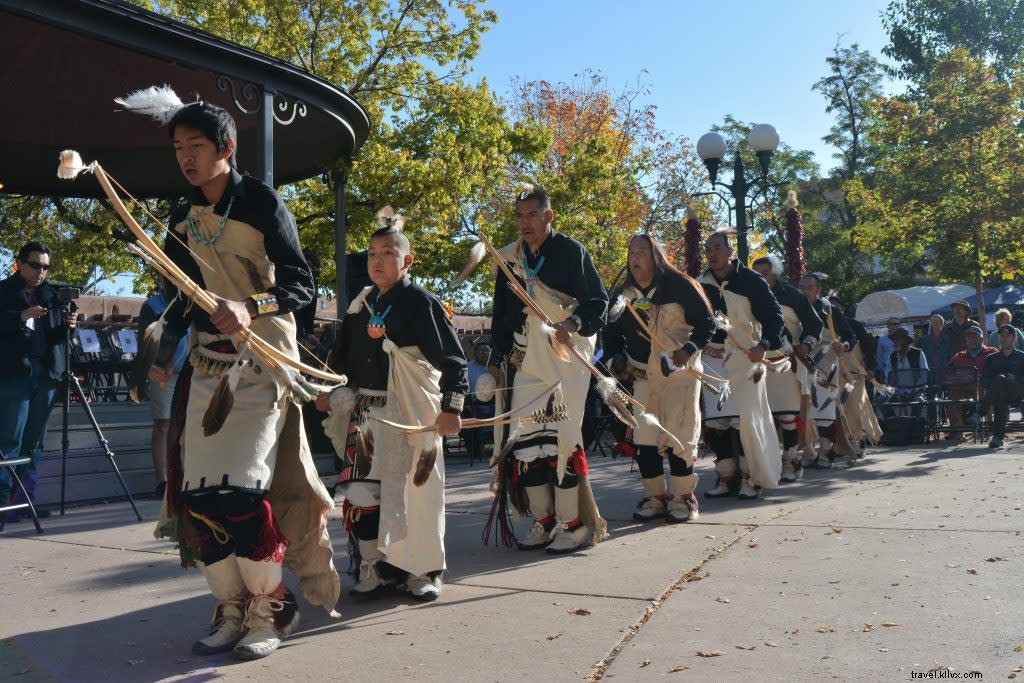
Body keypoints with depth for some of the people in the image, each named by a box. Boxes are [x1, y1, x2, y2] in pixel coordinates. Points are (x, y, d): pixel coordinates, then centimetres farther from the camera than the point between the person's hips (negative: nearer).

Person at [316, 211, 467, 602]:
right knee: (361, 492, 3)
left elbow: (453, 359, -9)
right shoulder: (359, 307, 12)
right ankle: (375, 567, 18)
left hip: (411, 414, -5)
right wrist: (332, 396, 18)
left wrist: (451, 408, -14)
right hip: (364, 411, 5)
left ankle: (423, 571, 16)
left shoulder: (421, 303, -7)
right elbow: (344, 361, 23)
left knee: (414, 490, 0)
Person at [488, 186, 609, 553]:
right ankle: (544, 520, 13)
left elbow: (598, 302, -5)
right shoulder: (509, 259, 14)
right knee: (523, 439, 1)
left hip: (566, 356, -5)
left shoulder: (571, 251, -2)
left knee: (561, 435, -8)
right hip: (524, 360, 5)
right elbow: (501, 313, 20)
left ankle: (574, 523, 3)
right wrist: (496, 360, 18)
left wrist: (573, 323, -24)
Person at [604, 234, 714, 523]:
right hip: (643, 374, 5)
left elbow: (706, 323, -7)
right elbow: (613, 330, 18)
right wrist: (618, 358, 3)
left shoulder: (679, 285, -7)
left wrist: (688, 349, -23)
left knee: (679, 434, -6)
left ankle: (682, 497, 6)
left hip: (680, 370, -4)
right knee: (644, 436, 1)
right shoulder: (626, 294, 7)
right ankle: (655, 496, 12)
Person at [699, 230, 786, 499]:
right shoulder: (701, 284, 8)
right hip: (712, 359, 4)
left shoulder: (750, 280, -4)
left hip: (745, 358, -4)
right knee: (714, 420, 0)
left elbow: (775, 316, -6)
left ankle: (751, 477, 6)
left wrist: (763, 345, -21)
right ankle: (727, 477, 11)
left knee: (744, 418, -7)